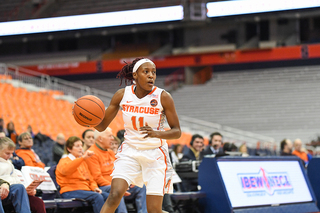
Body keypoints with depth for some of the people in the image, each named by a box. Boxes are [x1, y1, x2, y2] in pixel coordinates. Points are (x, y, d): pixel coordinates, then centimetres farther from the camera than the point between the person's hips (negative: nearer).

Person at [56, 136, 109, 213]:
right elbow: (65, 170, -22)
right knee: (97, 197, -31)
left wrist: (95, 188, 5)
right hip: (70, 192, -7)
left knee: (107, 196, -19)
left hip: (86, 190, 7)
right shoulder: (64, 161, 4)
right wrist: (83, 157, -31)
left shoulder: (83, 162, 28)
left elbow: (90, 179, 30)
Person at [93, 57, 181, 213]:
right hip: (129, 152, 2)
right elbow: (101, 126, 2)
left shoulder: (163, 97, -12)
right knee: (114, 195, -20)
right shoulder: (122, 95, -5)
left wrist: (157, 133, -28)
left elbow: (177, 131, -8)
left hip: (155, 154, -1)